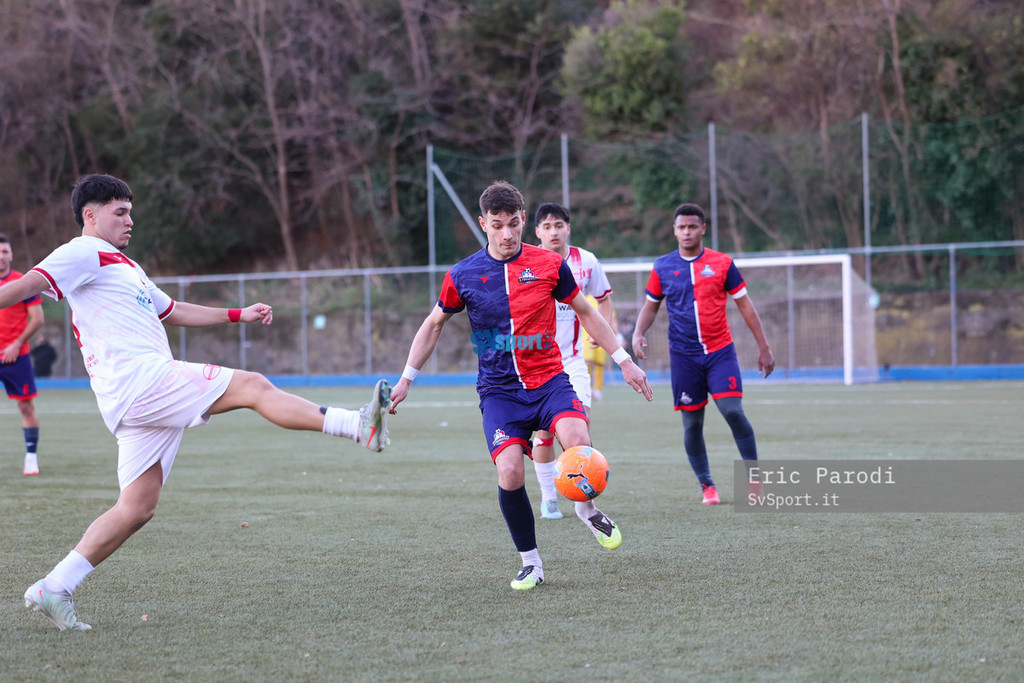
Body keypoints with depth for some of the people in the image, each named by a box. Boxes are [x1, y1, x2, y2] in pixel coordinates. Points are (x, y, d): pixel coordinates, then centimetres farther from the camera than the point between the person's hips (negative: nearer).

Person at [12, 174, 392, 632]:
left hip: (144, 400, 10)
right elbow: (29, 284, -14)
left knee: (137, 508, 6)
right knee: (252, 386, -11)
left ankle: (53, 589, 4)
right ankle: (359, 426, -13)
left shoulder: (125, 267, 31)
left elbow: (173, 311, 38)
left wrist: (239, 315, 35)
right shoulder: (84, 254, -1)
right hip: (136, 377, -10)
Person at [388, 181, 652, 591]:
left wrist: (623, 360, 11)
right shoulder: (463, 275, 1)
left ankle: (587, 509, 3)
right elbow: (434, 325, 16)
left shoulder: (549, 265, 0)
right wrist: (407, 378, 12)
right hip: (499, 391, 0)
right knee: (509, 472, -21)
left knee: (578, 443, -30)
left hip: (549, 380, 0)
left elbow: (586, 314, 13)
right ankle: (530, 562, 0)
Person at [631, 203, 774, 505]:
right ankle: (707, 486, 17)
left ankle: (755, 479, -2)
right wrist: (638, 334, -4)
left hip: (720, 352, -2)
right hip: (684, 355, 2)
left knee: (733, 411, -15)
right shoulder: (662, 267, 4)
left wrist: (763, 347, 4)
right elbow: (651, 306, 16)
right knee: (692, 422, 2)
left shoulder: (722, 264, 0)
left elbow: (745, 305, 6)